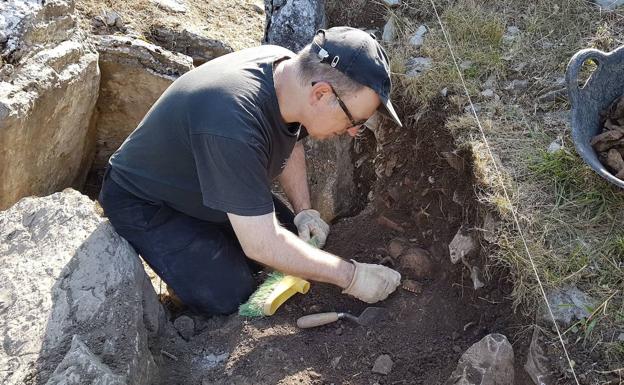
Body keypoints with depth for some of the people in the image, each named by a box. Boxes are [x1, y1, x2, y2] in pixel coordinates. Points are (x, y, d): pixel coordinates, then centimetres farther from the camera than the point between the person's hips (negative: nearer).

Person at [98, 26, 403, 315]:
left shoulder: (290, 68, -16)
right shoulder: (233, 123, -42)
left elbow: (290, 144, 7)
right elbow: (262, 245, -37)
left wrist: (304, 210, -3)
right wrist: (350, 276, -28)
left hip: (211, 187, 8)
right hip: (144, 203, -7)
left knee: (295, 236, 0)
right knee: (231, 296, -16)